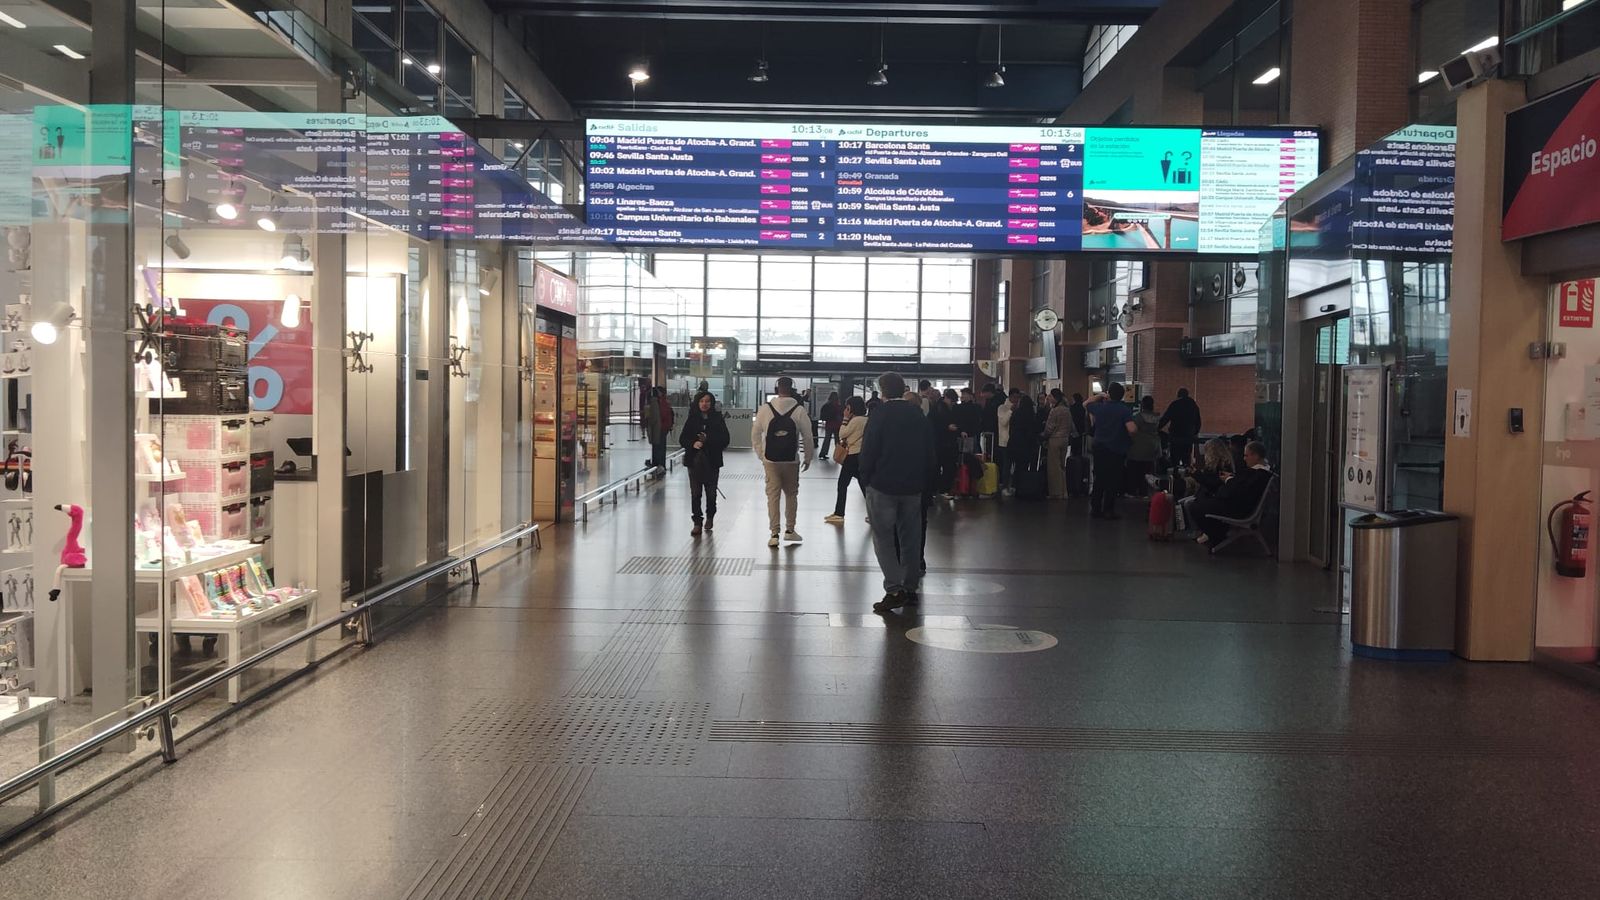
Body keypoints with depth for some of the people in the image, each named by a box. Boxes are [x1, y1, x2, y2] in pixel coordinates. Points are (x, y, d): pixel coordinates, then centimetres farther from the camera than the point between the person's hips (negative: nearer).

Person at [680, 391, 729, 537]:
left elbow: (724, 440, -2)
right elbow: (682, 439, 4)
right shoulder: (692, 420, 5)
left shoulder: (718, 419, 1)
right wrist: (693, 443, -17)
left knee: (711, 492, 7)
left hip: (712, 460, 0)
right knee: (695, 492, -3)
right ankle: (697, 522, 2)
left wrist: (708, 439, -16)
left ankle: (710, 516, 32)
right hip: (695, 460, 1)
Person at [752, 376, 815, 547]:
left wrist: (760, 455, 13)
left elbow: (755, 434, 2)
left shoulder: (765, 408, -2)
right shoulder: (799, 410, -6)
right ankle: (790, 530, 20)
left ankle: (774, 533, 0)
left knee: (773, 495, 4)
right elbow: (807, 436, -3)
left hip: (771, 460, 0)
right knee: (791, 494, 15)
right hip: (792, 460, 0)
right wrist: (808, 458, 10)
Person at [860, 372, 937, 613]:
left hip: (883, 485, -5)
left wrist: (866, 479, -1)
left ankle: (894, 590, -11)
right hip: (913, 487, 5)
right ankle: (911, 588, 18)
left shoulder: (880, 415, -10)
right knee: (910, 538, 13)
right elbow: (929, 451, 10)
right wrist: (923, 481, 16)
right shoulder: (919, 416, 7)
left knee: (884, 538, 0)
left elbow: (868, 451, -13)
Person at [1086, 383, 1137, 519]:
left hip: (1099, 448, 4)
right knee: (1113, 481, 3)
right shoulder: (1125, 410, -13)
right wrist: (1131, 439, -4)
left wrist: (1100, 397, 26)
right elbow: (1132, 429, -23)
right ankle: (1108, 510, 4)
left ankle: (1095, 508, 16)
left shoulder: (1099, 407, 0)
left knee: (1099, 479, 13)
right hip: (1117, 451, -4)